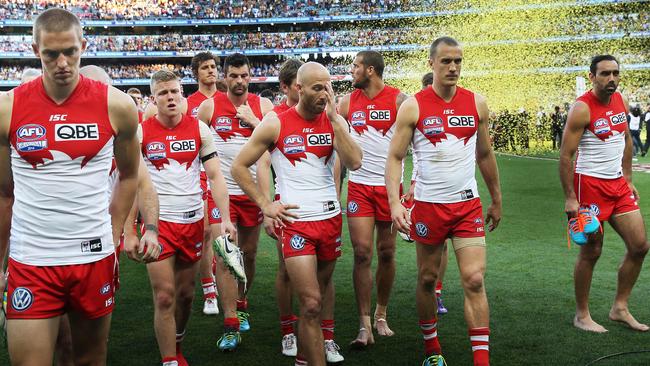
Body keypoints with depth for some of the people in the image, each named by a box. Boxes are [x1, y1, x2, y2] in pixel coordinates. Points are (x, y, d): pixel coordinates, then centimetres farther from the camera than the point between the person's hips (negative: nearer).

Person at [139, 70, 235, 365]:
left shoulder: (199, 129, 1)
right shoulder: (141, 133, -3)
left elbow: (215, 176, 2)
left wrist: (225, 219, -7)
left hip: (193, 220, 2)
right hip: (157, 221, -2)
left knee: (186, 293, 13)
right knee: (164, 296, -5)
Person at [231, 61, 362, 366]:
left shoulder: (334, 121, 4)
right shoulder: (275, 124, -5)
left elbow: (354, 162, -11)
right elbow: (239, 167, 0)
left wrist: (333, 118, -13)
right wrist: (265, 205, -4)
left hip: (330, 218, 4)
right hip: (295, 221, -4)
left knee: (315, 300, 13)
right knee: (311, 304, -10)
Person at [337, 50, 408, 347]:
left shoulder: (399, 100, -4)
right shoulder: (348, 102, 6)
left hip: (390, 185, -1)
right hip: (359, 186, 2)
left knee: (386, 253, 7)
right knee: (362, 253, -5)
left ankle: (381, 314, 26)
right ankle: (364, 325, -2)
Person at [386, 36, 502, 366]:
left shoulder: (476, 103, 3)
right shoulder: (413, 107, -6)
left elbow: (485, 155, 13)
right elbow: (394, 157, -7)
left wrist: (496, 200, 17)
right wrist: (395, 203, -20)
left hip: (468, 205, 1)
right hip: (428, 205, -1)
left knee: (474, 281, -6)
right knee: (427, 279, 11)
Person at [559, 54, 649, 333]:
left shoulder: (620, 101, 7)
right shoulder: (582, 108, -15)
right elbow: (565, 156, -16)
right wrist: (570, 198, -19)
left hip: (618, 184, 8)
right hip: (590, 184, -8)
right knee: (591, 253, -1)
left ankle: (620, 308, 20)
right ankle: (582, 316, 14)